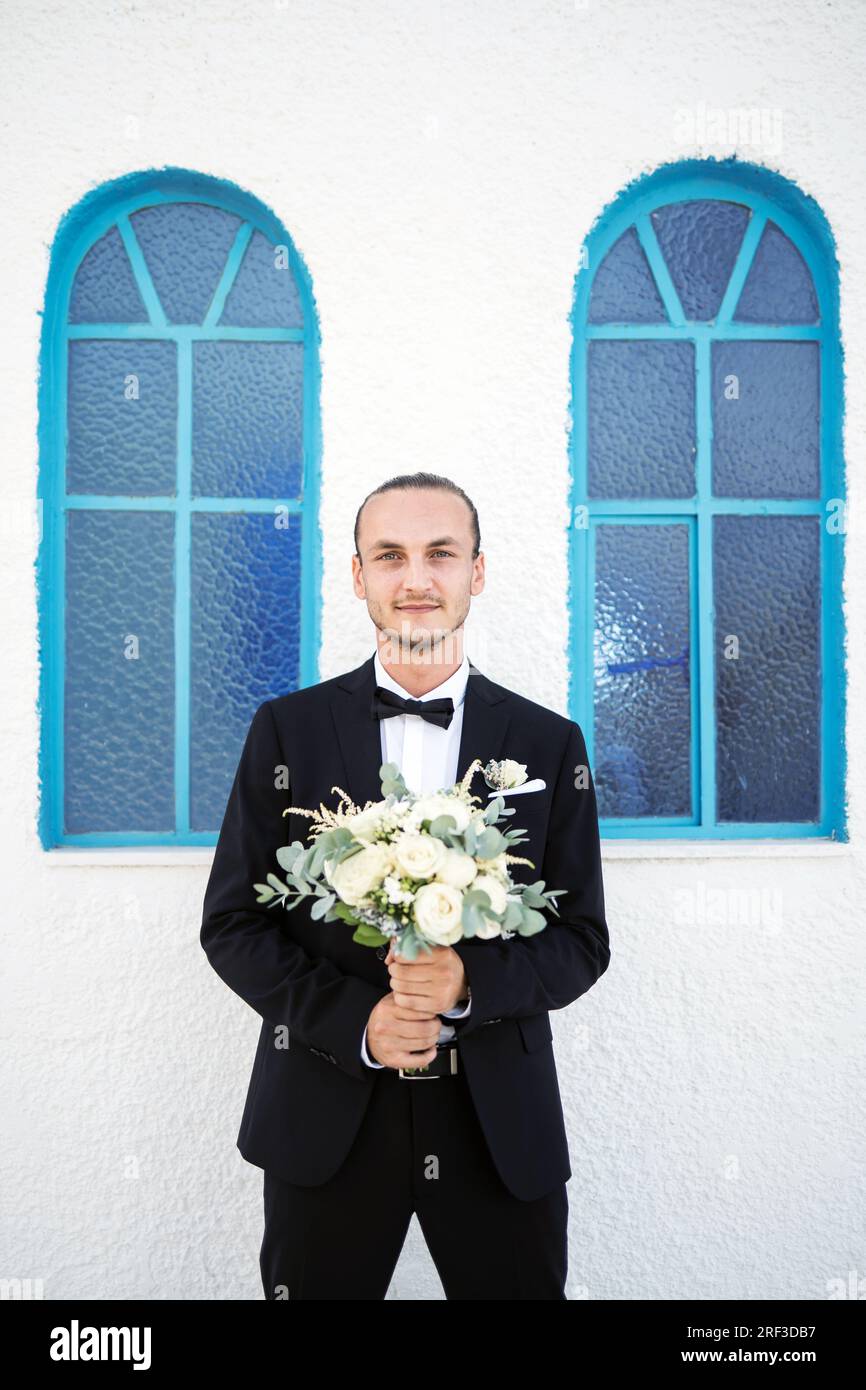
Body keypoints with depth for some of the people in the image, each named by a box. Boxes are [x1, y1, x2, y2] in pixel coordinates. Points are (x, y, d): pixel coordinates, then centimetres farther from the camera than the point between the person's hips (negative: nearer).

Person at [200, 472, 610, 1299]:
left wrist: (472, 981, -18)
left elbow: (583, 937, 1)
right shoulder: (286, 729, -2)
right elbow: (231, 923, -1)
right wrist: (352, 1021, -15)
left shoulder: (549, 743, 0)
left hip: (501, 1125, 1)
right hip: (327, 1121, 0)